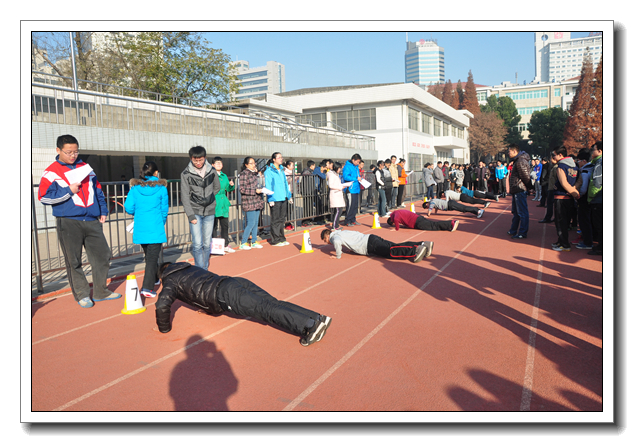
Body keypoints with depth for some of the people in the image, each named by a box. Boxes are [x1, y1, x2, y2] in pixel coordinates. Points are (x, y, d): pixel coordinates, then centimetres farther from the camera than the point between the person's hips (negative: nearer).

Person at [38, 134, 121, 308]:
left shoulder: (85, 168, 14)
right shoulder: (51, 172, 0)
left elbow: (97, 190, 20)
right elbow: (44, 197, -6)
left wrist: (103, 211, 15)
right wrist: (69, 190, -11)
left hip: (92, 221, 5)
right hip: (68, 223, -4)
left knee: (103, 255, 5)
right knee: (74, 261, 2)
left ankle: (100, 291, 19)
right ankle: (82, 295, 15)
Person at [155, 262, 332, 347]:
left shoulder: (170, 281, 18)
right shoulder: (192, 268, 40)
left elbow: (163, 304, 0)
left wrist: (164, 328, 15)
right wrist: (210, 308, 54)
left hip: (227, 294, -7)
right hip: (236, 281, 7)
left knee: (266, 309, -22)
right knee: (274, 304, -8)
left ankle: (311, 325, -39)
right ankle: (317, 318, -24)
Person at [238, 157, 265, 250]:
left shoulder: (255, 173, 16)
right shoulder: (244, 173, -9)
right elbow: (242, 189, -15)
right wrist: (255, 191, -20)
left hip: (257, 201, 8)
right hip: (249, 202, -8)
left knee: (256, 222, 11)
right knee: (251, 223, -9)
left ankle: (254, 242, 19)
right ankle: (243, 243, 0)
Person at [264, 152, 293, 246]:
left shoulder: (281, 170, 16)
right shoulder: (269, 171, -7)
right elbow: (268, 186, -11)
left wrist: (289, 196, 18)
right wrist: (271, 199, -17)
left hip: (283, 198, 7)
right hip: (275, 199, -7)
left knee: (281, 219, 13)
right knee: (275, 220, -2)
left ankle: (281, 238, 21)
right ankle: (275, 240, 5)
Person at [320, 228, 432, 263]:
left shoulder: (334, 237, 1)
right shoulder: (341, 233, 28)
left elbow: (337, 242, -25)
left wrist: (338, 256, -11)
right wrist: (353, 247, 37)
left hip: (370, 245, -8)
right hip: (370, 238, 8)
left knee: (392, 251, -22)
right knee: (395, 246, 0)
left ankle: (416, 251, -37)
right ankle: (423, 244, -7)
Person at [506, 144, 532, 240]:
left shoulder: (520, 161, -18)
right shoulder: (517, 161, 16)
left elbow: (526, 176, -21)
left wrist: (528, 187, -9)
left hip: (520, 190, -11)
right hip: (516, 190, 11)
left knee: (522, 212, -5)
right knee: (516, 211, 18)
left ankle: (522, 233, 0)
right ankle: (513, 231, 29)